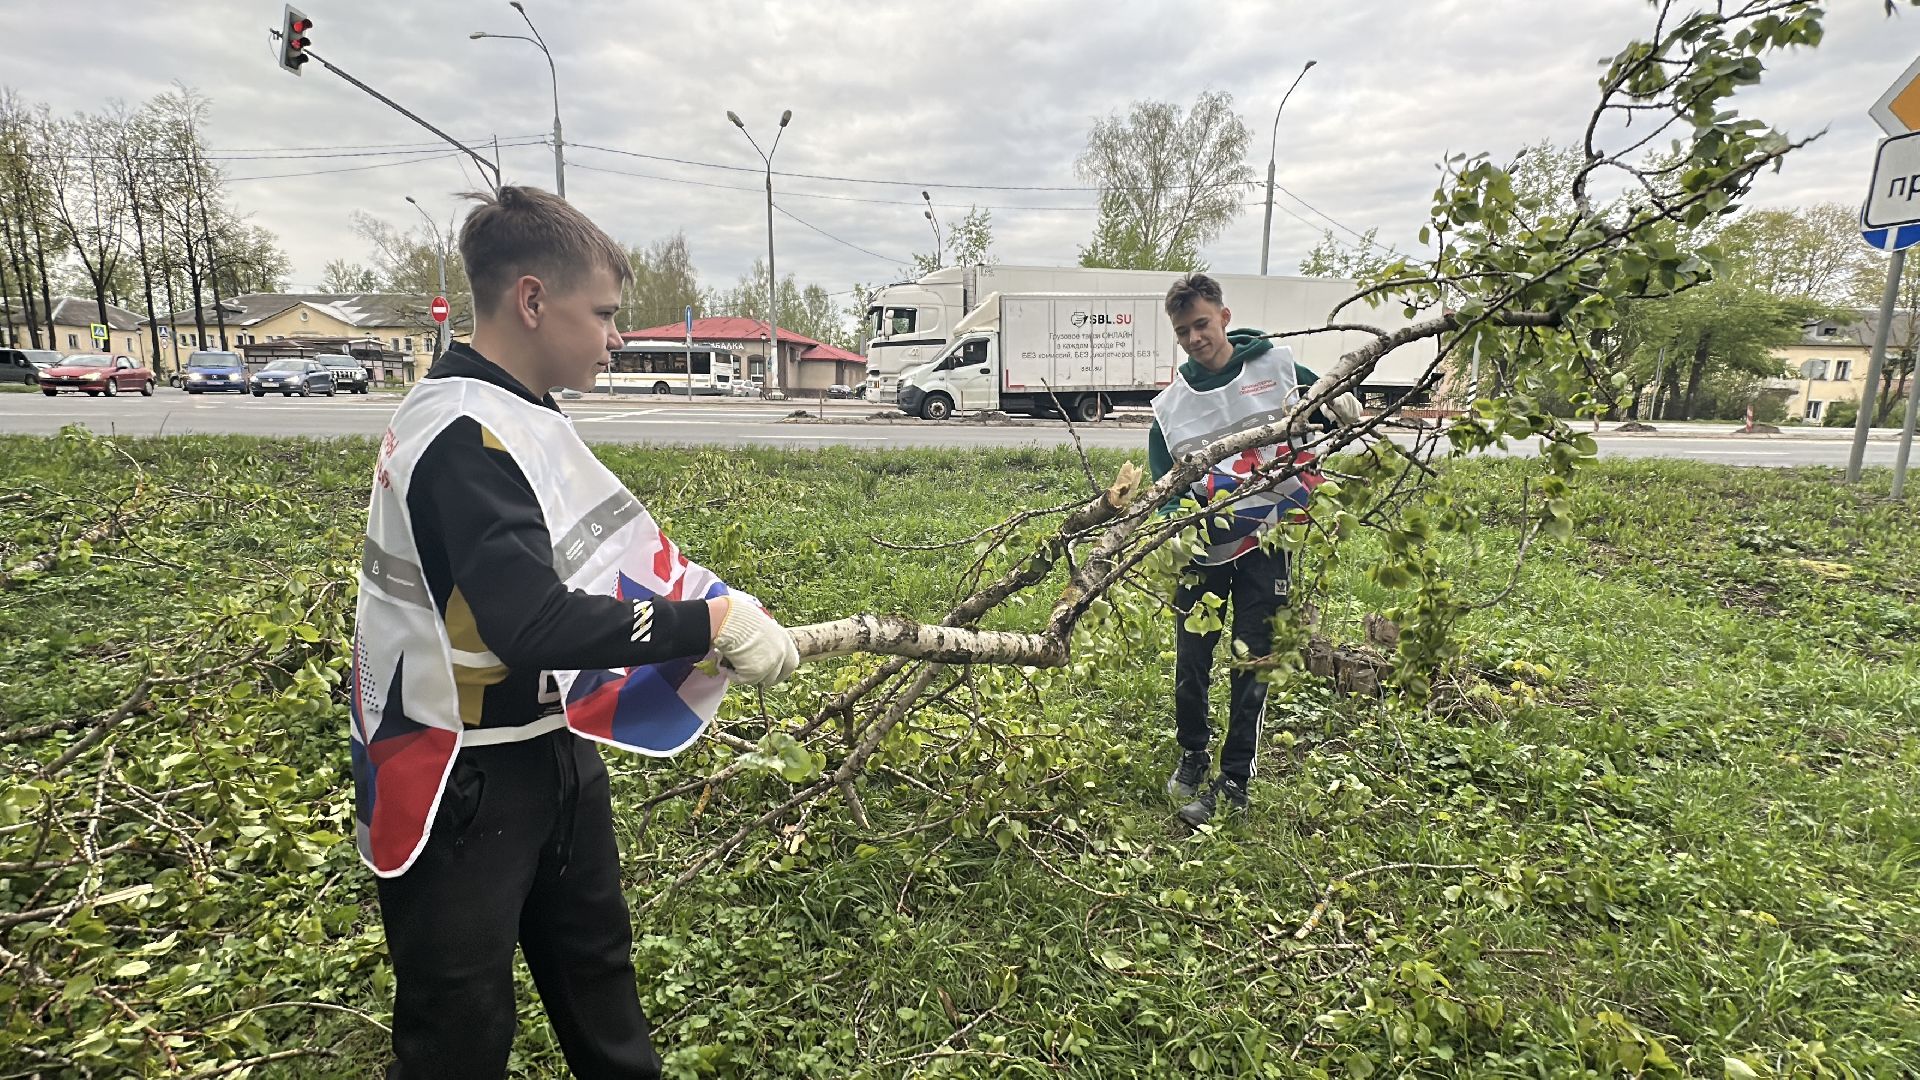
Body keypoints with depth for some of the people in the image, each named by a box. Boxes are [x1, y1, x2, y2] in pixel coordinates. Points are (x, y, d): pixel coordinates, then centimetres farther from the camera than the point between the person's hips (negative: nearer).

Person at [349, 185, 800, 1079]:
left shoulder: (522, 423, 6)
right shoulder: (464, 438, -24)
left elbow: (609, 556, 7)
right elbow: (536, 625, -32)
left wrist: (729, 615, -1)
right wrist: (712, 621, -26)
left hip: (552, 754, 9)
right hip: (466, 789, -9)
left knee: (598, 972, 26)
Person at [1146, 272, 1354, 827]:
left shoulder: (1277, 365, 1)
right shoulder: (1169, 406, 3)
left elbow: (1327, 411, 12)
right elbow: (1164, 488, 1)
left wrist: (1340, 407, -12)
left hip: (1267, 539, -1)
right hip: (1203, 548, 2)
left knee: (1253, 663, 3)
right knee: (1191, 660, 6)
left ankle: (1235, 783, 15)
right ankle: (1193, 755, 32)